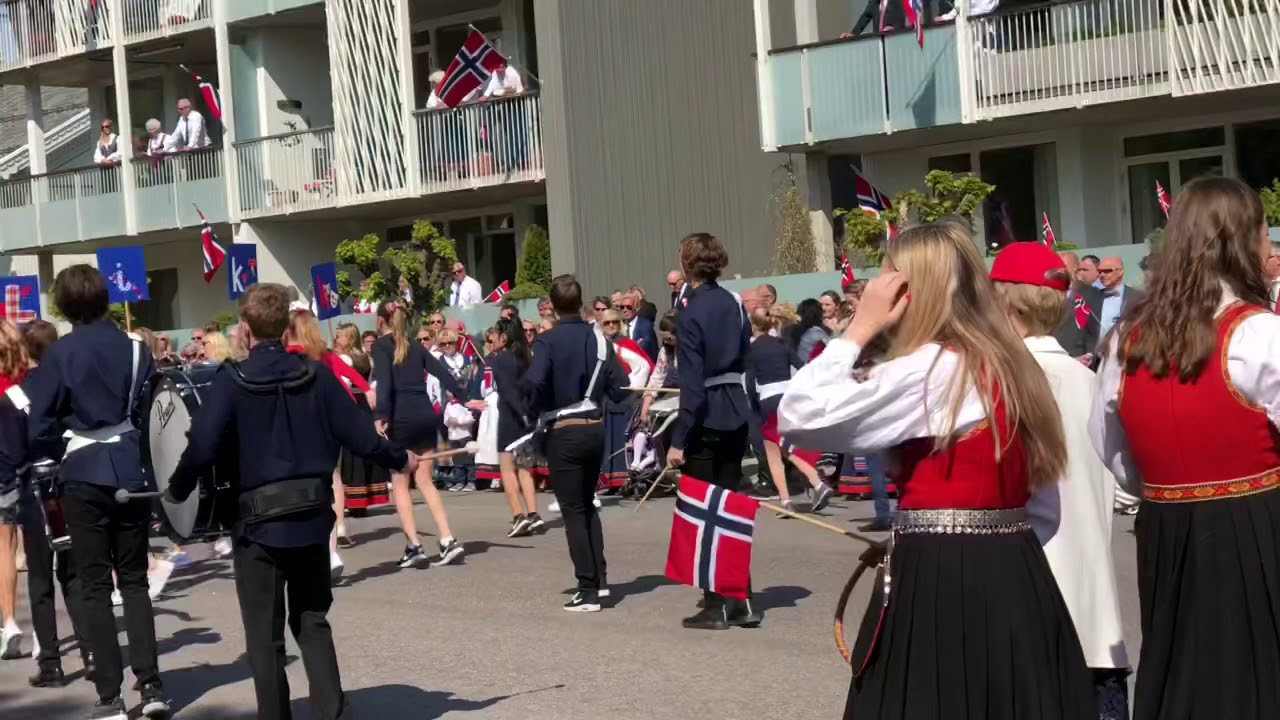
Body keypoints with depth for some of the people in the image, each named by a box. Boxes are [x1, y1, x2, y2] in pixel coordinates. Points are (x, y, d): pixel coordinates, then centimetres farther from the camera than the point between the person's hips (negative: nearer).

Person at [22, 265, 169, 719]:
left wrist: (70, 423, 14)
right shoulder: (136, 348, 1)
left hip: (84, 476, -2)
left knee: (95, 586, 4)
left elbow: (39, 426, -5)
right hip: (131, 471, 3)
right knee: (134, 580, 11)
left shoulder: (59, 355, -6)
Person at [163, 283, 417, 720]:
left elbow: (202, 447, -14)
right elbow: (357, 434, -1)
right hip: (312, 515, 3)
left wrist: (176, 491, 3)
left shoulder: (232, 381, -9)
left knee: (265, 634, 8)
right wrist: (399, 459, 16)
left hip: (260, 519, -3)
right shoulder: (316, 375, -1)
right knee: (312, 621, 17)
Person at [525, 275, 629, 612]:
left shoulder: (548, 341, -12)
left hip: (564, 432, -5)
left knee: (573, 511, 2)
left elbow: (535, 382, -27)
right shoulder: (598, 337, 1)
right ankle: (599, 578, 23)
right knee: (588, 504, 22)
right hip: (595, 429, 5)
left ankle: (588, 591, 1)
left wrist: (535, 413, -9)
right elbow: (619, 390, -1)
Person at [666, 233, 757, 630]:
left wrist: (678, 440, -16)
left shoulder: (690, 314, -14)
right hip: (736, 416, 7)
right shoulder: (733, 304, 7)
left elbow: (692, 383, -18)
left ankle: (716, 606, 9)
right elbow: (744, 356, 11)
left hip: (706, 420, -7)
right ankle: (742, 601, 17)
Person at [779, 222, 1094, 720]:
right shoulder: (1004, 361, 13)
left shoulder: (927, 369, -14)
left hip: (943, 578, -9)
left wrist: (859, 329, -9)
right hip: (1010, 572, 9)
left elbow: (797, 417, -17)